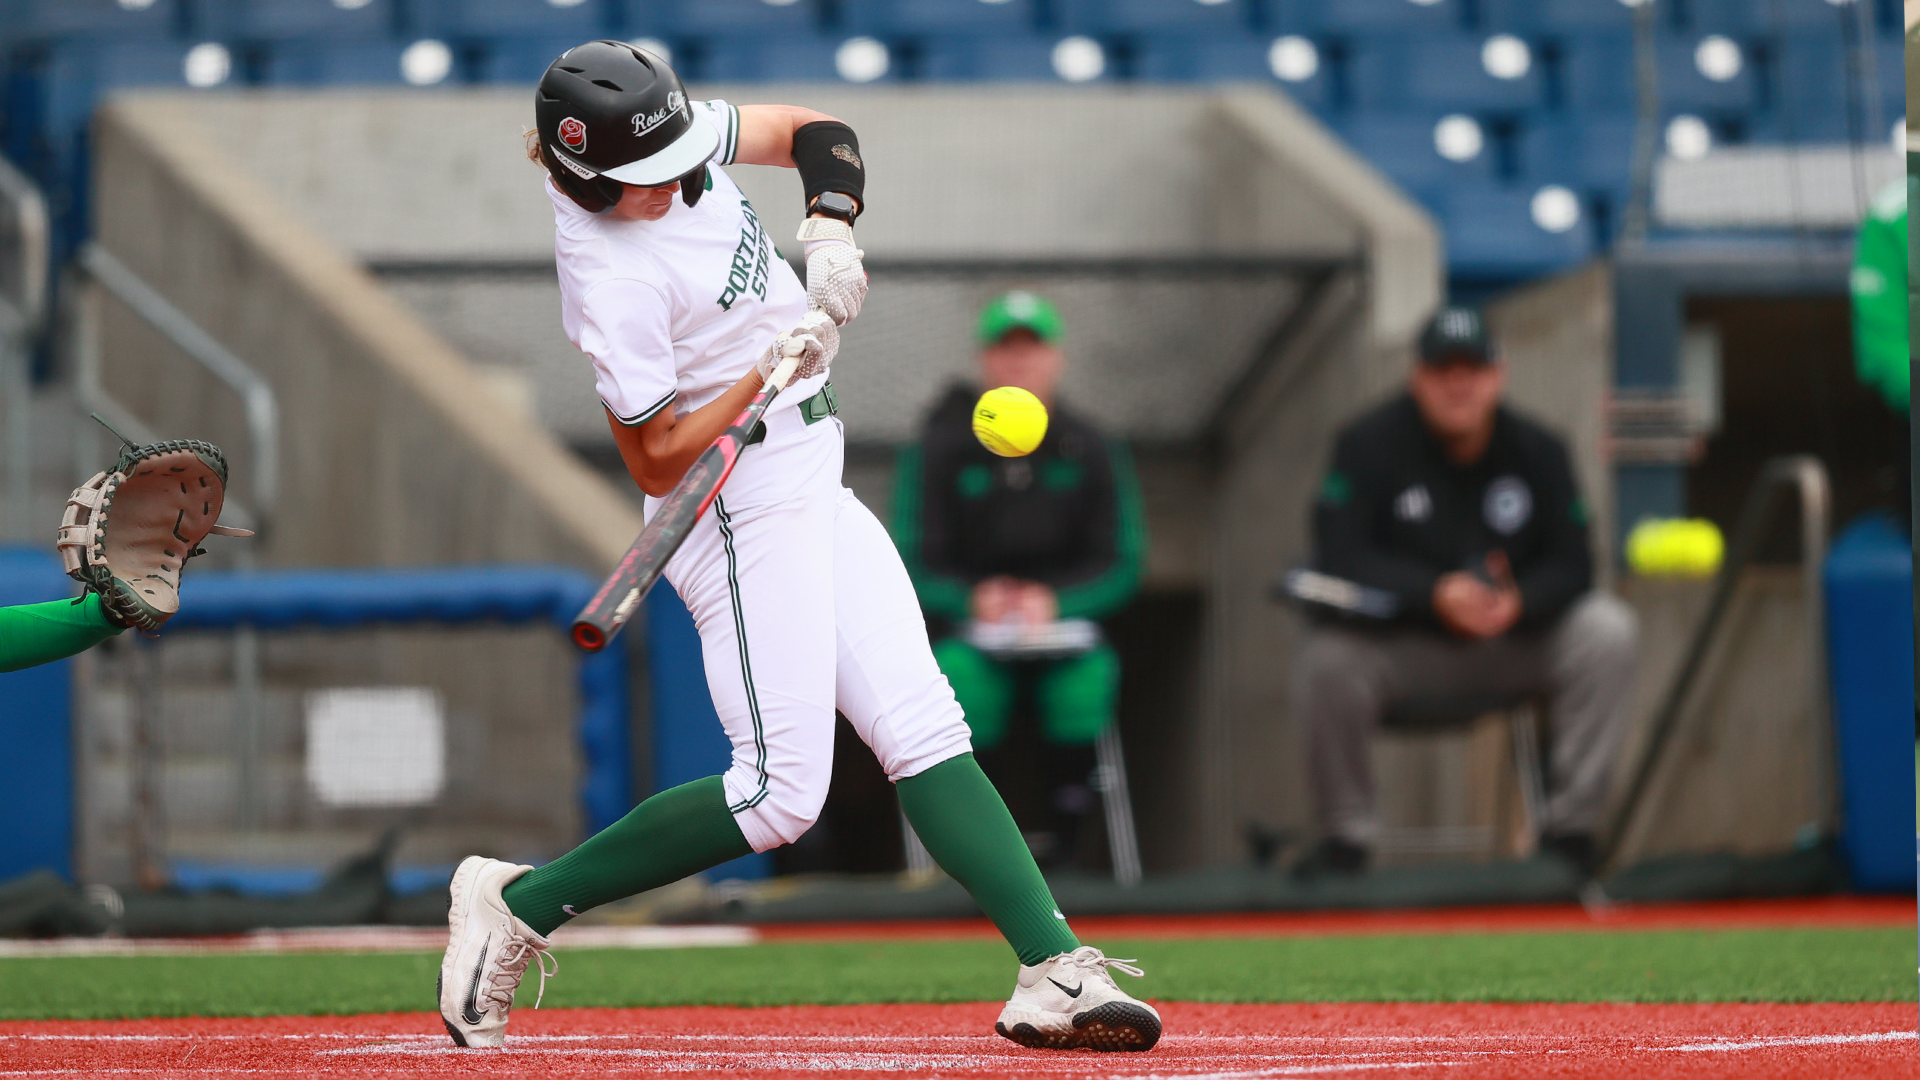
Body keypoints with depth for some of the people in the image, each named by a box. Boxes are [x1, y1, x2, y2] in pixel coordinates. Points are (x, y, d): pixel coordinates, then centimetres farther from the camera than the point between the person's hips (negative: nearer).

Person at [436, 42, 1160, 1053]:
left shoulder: (668, 137, -3)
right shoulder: (614, 282, -25)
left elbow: (815, 133, 10)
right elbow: (656, 463, -21)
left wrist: (829, 226, -9)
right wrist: (771, 373, -30)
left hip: (811, 487, 9)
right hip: (744, 509, -9)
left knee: (926, 730, 0)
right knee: (780, 794, -12)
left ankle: (1055, 971, -6)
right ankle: (520, 902, -2)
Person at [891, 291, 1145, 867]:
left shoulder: (1091, 453, 4)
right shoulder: (938, 452, 0)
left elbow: (1121, 565, 0)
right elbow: (913, 565, -2)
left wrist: (1055, 598, -20)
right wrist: (973, 597, -23)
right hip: (970, 630, -1)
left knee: (1089, 671, -33)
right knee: (956, 670, -35)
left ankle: (1064, 834, -27)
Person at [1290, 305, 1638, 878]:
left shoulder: (1537, 449, -1)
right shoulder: (1369, 444, -9)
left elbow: (1572, 566, -4)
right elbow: (1340, 557, -20)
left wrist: (1518, 603, -28)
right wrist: (1435, 595, -34)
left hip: (1515, 643, 3)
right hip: (1403, 647, -3)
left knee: (1606, 631, -23)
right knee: (1325, 658, -33)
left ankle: (1569, 827, -15)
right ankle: (1345, 838, -11)